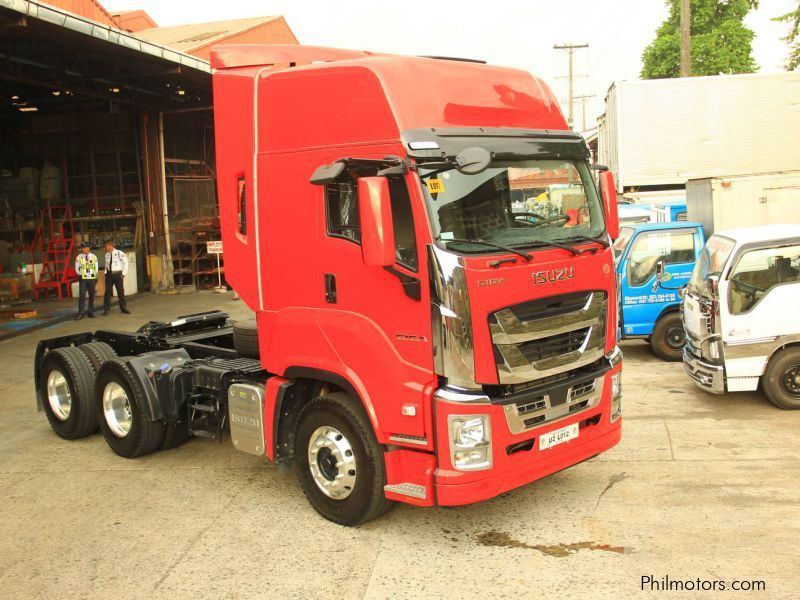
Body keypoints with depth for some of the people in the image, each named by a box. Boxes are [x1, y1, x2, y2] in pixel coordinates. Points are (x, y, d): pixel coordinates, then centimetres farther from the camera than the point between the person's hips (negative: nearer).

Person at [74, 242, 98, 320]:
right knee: (82, 296, -8)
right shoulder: (79, 257, 0)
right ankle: (80, 313, -8)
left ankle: (91, 312, 13)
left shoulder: (94, 257, 3)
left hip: (92, 278, 2)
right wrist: (82, 275, 2)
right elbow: (77, 269, 4)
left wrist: (93, 276, 3)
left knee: (91, 296, 5)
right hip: (83, 279, -2)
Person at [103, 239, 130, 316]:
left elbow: (125, 263, -5)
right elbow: (106, 264, 16)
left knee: (121, 292, 3)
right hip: (109, 274, 4)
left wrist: (123, 274, -7)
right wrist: (106, 273, 5)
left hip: (118, 274, -4)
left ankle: (124, 308, 13)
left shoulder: (120, 253, -9)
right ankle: (106, 310, 7)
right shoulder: (107, 255, 5)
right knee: (107, 292, 2)